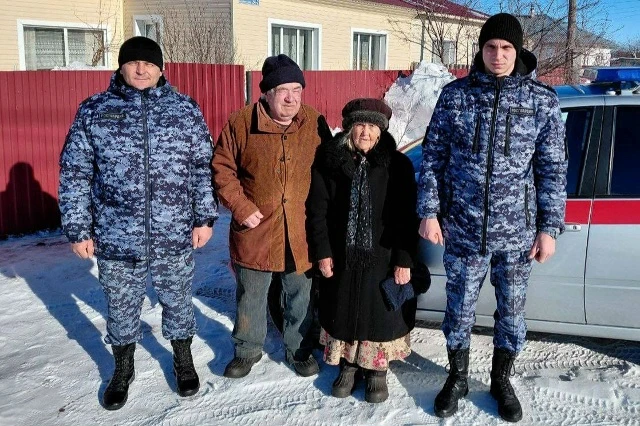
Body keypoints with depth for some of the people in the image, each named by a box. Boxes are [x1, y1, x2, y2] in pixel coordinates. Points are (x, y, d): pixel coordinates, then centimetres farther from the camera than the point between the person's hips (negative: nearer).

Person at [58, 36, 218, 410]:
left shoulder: (186, 109, 1)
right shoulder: (93, 111, -1)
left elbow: (204, 168, 3)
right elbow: (75, 174, 1)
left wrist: (205, 217, -1)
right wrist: (78, 228, -2)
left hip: (175, 236, 0)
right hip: (116, 238, 0)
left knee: (178, 301, 16)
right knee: (122, 307, 16)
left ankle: (183, 360, 40)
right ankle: (123, 369, 39)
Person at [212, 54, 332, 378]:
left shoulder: (315, 124, -2)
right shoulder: (241, 124, -8)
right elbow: (221, 169, -3)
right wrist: (242, 208, -11)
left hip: (302, 232, 1)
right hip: (255, 230, -1)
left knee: (300, 296, 15)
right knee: (251, 296, 15)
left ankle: (299, 349, 35)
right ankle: (247, 349, 35)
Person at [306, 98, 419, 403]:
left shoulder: (398, 165, -5)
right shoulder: (329, 161, -2)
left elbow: (407, 217, -6)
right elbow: (317, 210, 0)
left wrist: (404, 259, -9)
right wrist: (322, 252, -4)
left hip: (383, 258, -1)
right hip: (341, 257, 2)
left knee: (381, 314, 8)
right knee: (343, 310, 14)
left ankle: (378, 370, 29)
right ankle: (348, 365, 35)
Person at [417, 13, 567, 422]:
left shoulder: (542, 100, -3)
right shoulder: (456, 94, -2)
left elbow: (553, 169, 0)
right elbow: (433, 157, 2)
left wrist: (549, 228, -3)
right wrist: (429, 212, -2)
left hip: (517, 232, 0)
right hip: (463, 228, 0)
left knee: (512, 311, 14)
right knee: (459, 309, 12)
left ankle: (501, 381, 36)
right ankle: (457, 378, 34)